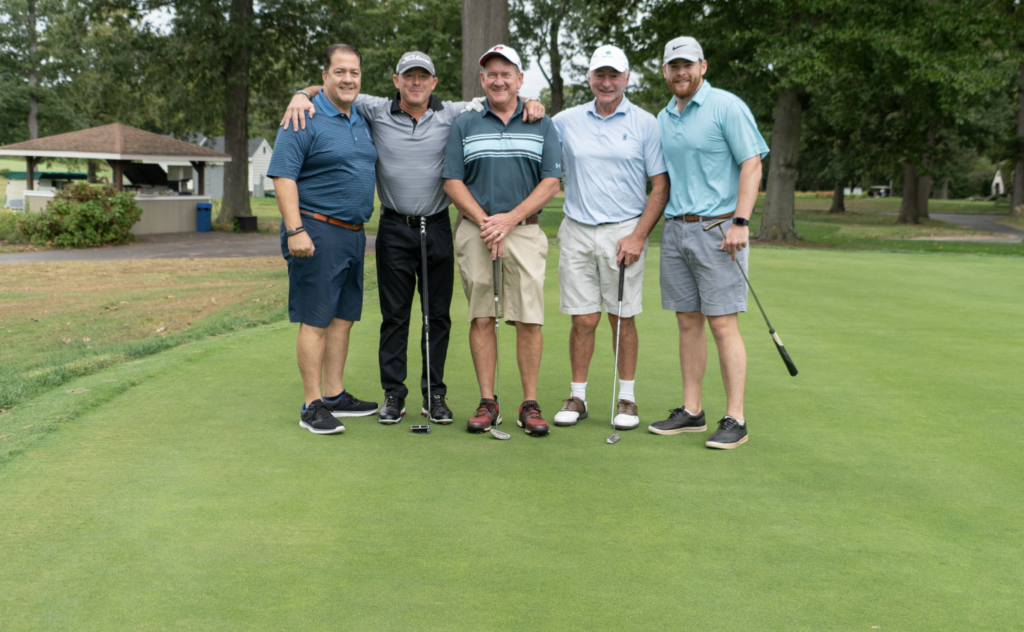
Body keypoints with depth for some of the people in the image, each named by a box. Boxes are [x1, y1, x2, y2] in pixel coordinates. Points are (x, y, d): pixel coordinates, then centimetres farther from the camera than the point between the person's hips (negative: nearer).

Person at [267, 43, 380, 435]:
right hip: (317, 231, -8)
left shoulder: (363, 122, 15)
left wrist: (361, 225, 19)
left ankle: (335, 395, 21)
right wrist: (295, 230, -22)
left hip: (354, 233, 8)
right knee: (315, 320, -5)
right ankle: (313, 406, 0)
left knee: (343, 317, 12)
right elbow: (283, 176, -15)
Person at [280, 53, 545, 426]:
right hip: (394, 230, -1)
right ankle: (393, 394, 13)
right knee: (394, 315, 4)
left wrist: (529, 103, -11)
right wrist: (302, 95, -15)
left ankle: (434, 395, 15)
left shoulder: (453, 115, 2)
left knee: (438, 315, 5)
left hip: (438, 227, 1)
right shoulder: (376, 112, 1)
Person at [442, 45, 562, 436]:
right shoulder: (464, 125, 10)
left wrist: (508, 219, -9)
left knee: (529, 318, -6)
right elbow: (452, 181, 4)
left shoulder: (542, 125, 9)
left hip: (524, 230, 0)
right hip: (475, 231, 1)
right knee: (481, 317, 1)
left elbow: (551, 182, 2)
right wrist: (484, 221, -9)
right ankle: (487, 403, 8)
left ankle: (530, 404, 2)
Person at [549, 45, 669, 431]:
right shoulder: (565, 122, 8)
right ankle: (577, 396, 14)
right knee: (583, 319, 2)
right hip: (577, 231, 1)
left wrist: (639, 236, -9)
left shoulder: (645, 124, 2)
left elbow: (661, 186, 1)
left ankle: (627, 398, 14)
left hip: (624, 232, -1)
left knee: (623, 318, 3)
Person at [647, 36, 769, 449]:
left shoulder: (726, 106, -5)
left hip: (717, 229, -6)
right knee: (688, 322, 9)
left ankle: (735, 419, -1)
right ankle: (691, 411, 15)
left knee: (723, 324, -7)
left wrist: (740, 222, -18)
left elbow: (752, 164, -9)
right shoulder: (662, 119, 15)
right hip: (675, 230, 6)